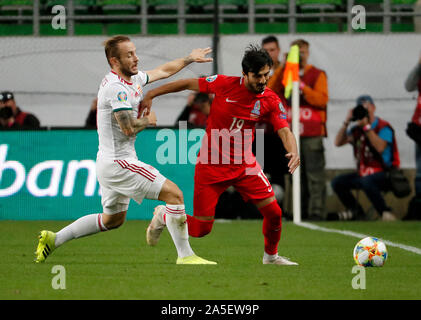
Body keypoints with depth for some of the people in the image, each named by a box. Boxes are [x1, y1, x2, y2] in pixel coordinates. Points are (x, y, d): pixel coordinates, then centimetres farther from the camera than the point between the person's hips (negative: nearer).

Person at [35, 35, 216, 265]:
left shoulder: (133, 78, 11)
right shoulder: (116, 88, -19)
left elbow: (163, 71, 28)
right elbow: (129, 128, -25)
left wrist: (189, 59, 32)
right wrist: (148, 120, -7)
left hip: (110, 163, 11)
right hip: (118, 163, -11)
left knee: (113, 220, 23)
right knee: (174, 194, -11)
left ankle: (54, 239, 25)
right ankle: (185, 256, -7)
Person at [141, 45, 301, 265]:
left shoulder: (270, 101, -6)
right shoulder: (225, 84, -12)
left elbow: (284, 131, -11)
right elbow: (188, 84, -1)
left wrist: (293, 152, -33)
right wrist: (150, 95, 0)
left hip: (244, 165, 3)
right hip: (211, 165, -3)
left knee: (273, 212, -8)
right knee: (200, 229, -3)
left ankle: (271, 255, 21)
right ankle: (163, 216, 29)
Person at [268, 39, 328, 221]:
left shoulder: (317, 74, 5)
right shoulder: (285, 74, 15)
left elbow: (322, 99, -8)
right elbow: (270, 91, -1)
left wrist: (302, 87, -17)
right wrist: (283, 67, -5)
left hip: (312, 133, -4)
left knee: (314, 174, -9)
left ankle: (317, 211, -11)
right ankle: (302, 211, 8)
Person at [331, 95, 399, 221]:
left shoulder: (383, 127, -8)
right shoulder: (356, 130, 11)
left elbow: (380, 148, -24)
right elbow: (338, 142, 3)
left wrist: (366, 126, -23)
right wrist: (346, 122, -6)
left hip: (384, 174, -7)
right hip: (363, 173, 7)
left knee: (367, 181, -38)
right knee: (337, 182, -5)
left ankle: (386, 213, -26)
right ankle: (356, 211, 8)